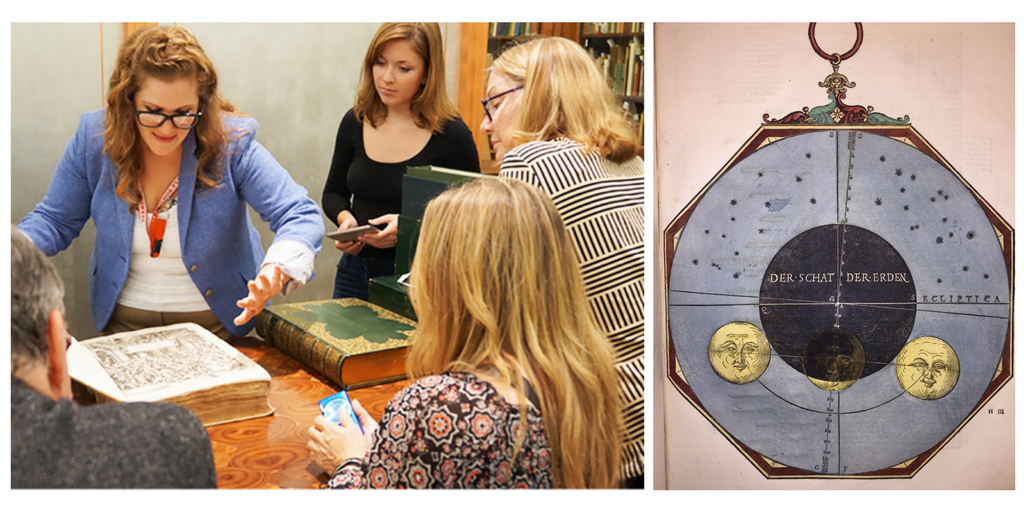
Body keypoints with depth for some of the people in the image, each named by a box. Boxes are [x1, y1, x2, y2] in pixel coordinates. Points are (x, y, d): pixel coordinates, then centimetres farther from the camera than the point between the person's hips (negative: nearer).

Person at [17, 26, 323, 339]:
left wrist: (275, 273, -39)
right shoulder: (94, 138, -6)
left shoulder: (232, 142, -15)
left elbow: (301, 217, -18)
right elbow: (54, 220, 6)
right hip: (123, 322, 2)